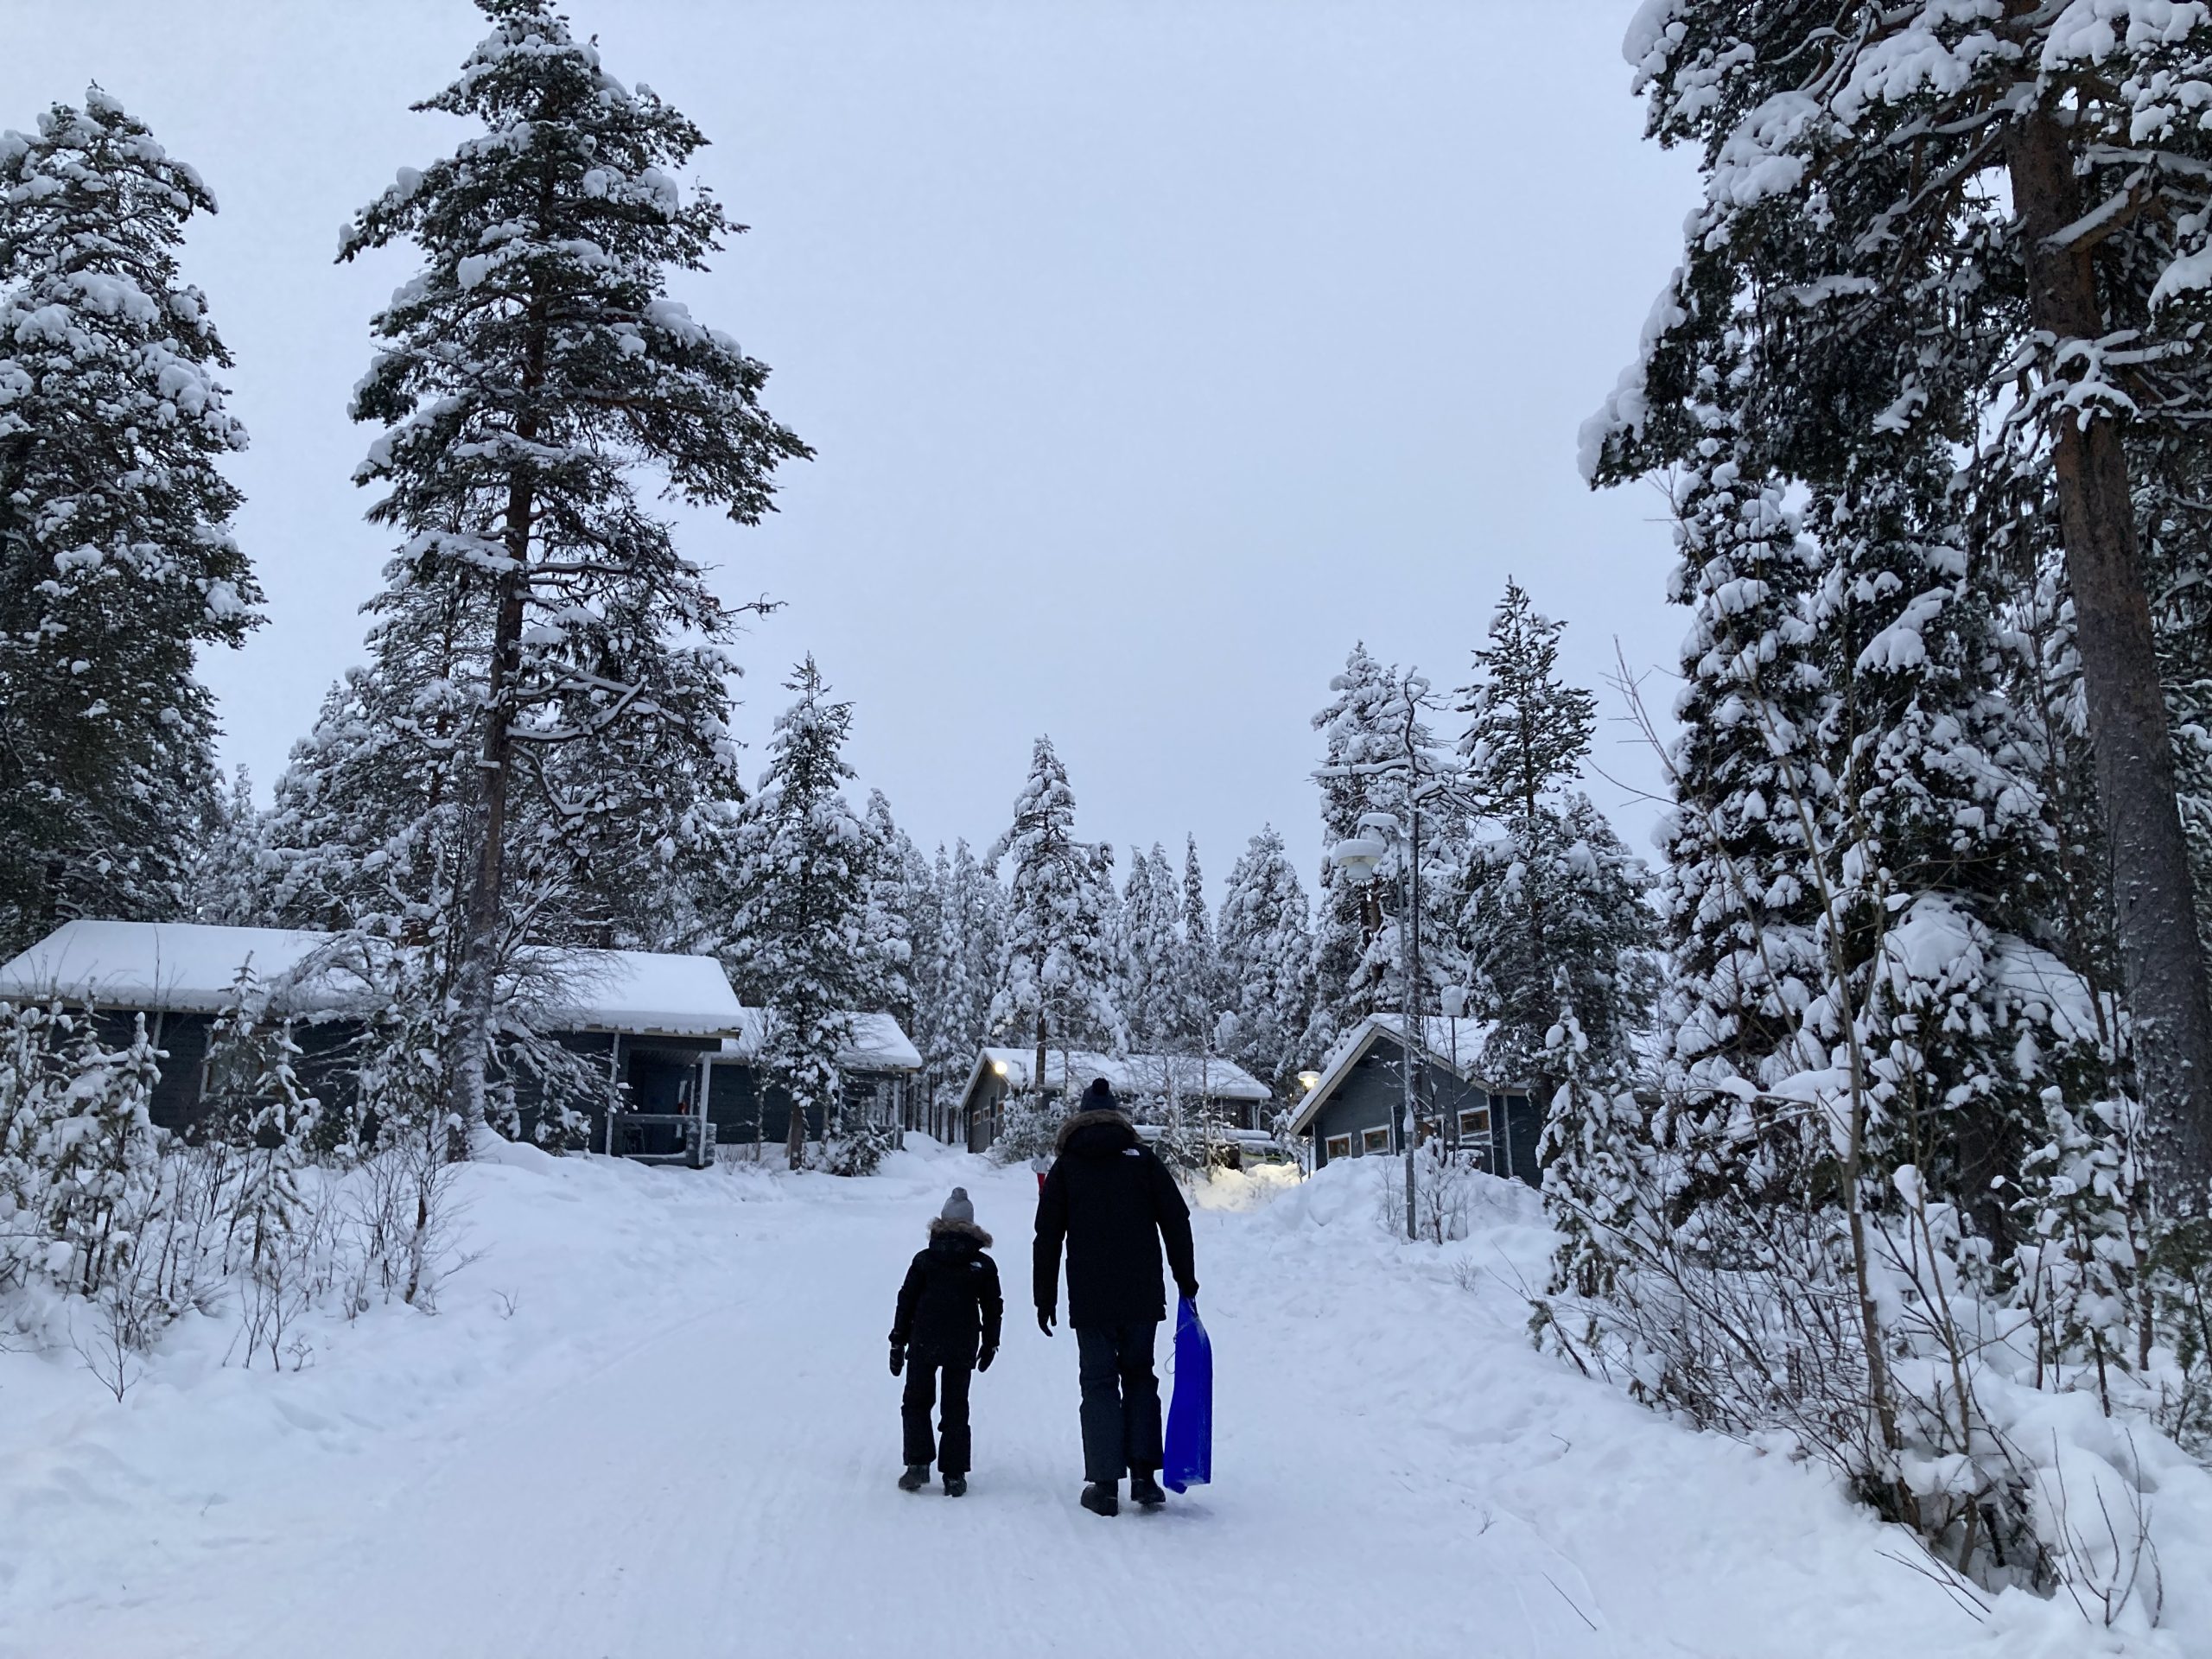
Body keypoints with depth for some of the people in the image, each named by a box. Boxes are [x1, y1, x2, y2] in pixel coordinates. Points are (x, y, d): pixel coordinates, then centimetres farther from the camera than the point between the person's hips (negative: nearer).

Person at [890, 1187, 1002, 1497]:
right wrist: (990, 1344, 19)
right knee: (955, 1408, 8)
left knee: (915, 1402, 12)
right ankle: (954, 1475, 6)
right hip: (963, 1348, 1)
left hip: (923, 1343, -1)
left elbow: (906, 1302, 2)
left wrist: (898, 1343, 8)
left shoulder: (924, 1259, 0)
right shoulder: (984, 1265, 2)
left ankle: (918, 1464, 0)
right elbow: (992, 1308, 7)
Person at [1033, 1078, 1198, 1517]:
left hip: (1089, 1300, -1)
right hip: (1142, 1297, 1)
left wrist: (1045, 1299, 8)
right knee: (1139, 1378, 13)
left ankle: (1104, 1484, 0)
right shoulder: (1142, 1159, 6)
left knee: (1099, 1385, 5)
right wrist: (1185, 1280, 10)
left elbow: (1047, 1237, 3)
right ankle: (1144, 1476, 6)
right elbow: (1176, 1221, 3)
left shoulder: (1065, 1167, 4)